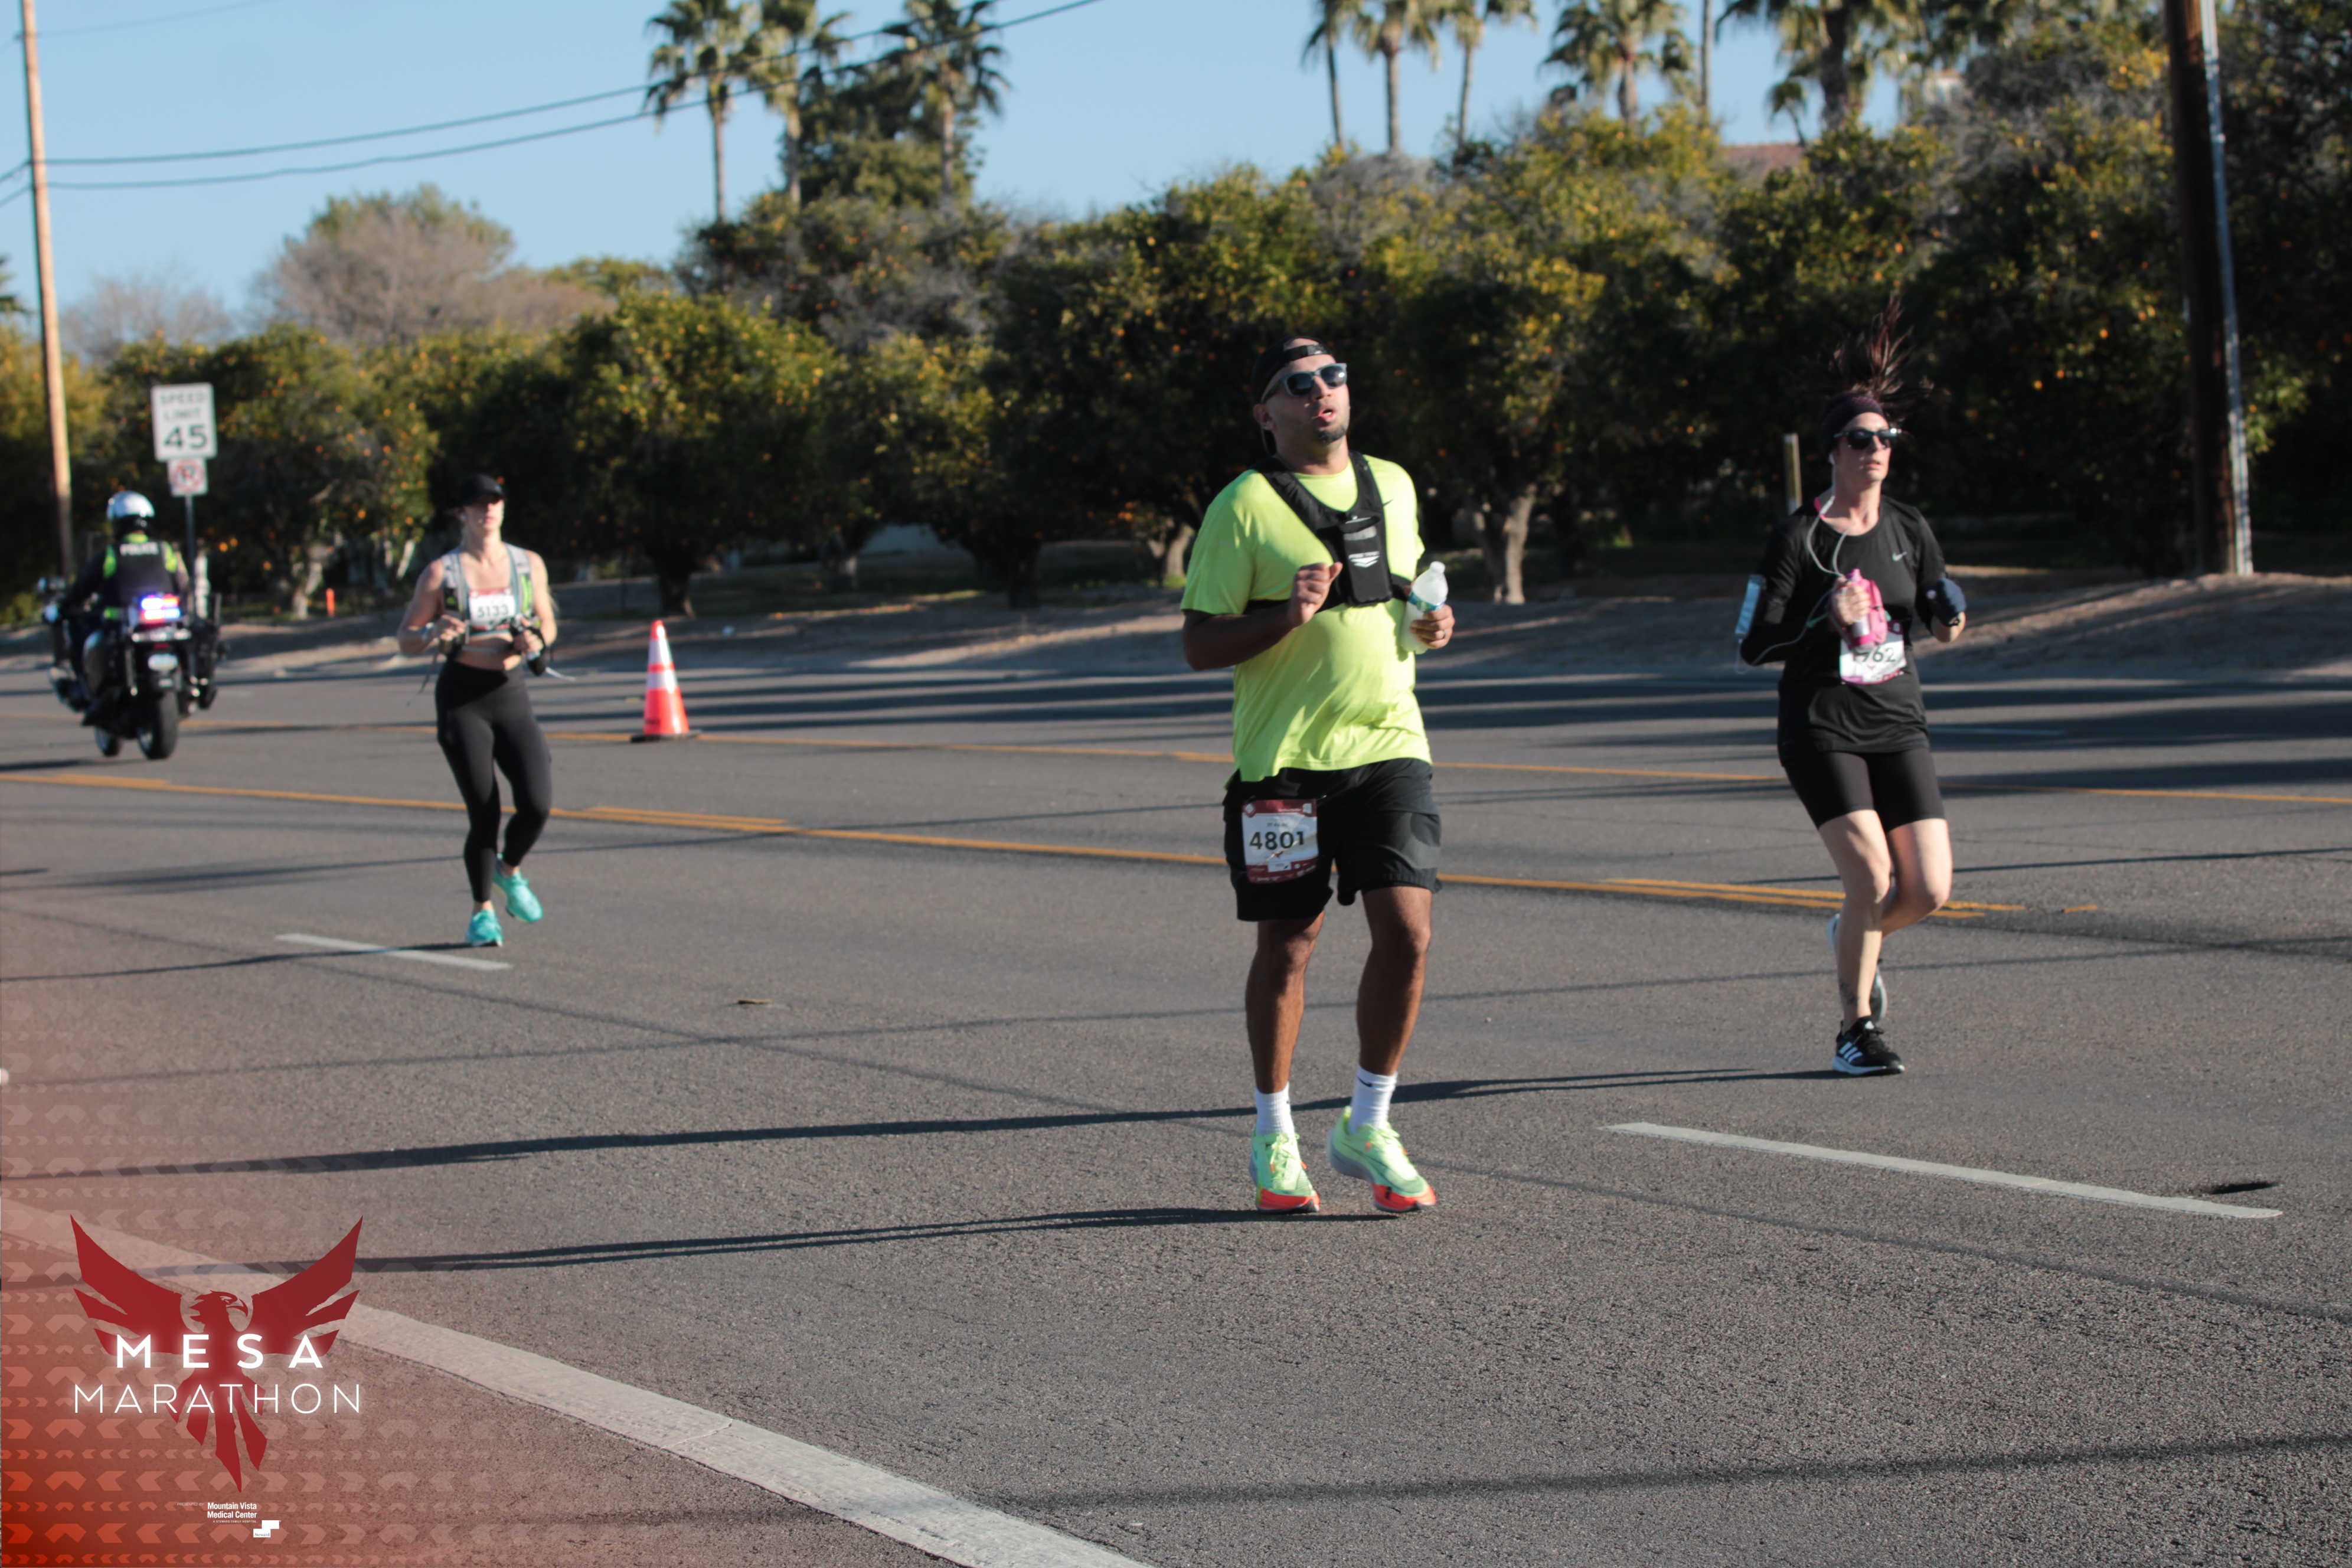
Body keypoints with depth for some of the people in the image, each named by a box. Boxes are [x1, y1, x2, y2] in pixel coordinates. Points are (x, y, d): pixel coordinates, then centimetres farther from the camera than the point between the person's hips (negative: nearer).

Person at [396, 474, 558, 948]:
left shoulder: (530, 565, 6)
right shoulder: (442, 573, -3)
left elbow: (548, 625, 17)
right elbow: (406, 640, 1)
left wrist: (536, 639, -6)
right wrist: (435, 635, -20)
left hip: (511, 693, 3)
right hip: (462, 698, -2)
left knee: (538, 803, -13)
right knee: (484, 813, -6)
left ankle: (510, 870, 19)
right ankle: (482, 912, 15)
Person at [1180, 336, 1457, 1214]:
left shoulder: (1393, 486, 12)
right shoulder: (1246, 505, -5)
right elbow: (1199, 646, -6)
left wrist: (1430, 625, 6)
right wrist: (1287, 616, -21)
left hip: (1389, 746, 4)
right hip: (1286, 757, -4)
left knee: (1407, 933, -7)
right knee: (1288, 944, 5)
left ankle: (1366, 1131, 9)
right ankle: (1274, 1138, 21)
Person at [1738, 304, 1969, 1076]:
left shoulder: (1907, 528, 6)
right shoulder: (1798, 536, -7)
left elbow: (1936, 615, 17)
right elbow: (1754, 644, -8)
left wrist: (1947, 615, -6)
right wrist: (1827, 622, -22)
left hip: (1899, 725, 5)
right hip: (1822, 730, -4)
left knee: (1929, 889, -5)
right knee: (1873, 878, -18)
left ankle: (1855, 937, 29)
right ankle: (1857, 1027, 2)